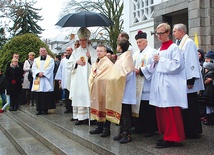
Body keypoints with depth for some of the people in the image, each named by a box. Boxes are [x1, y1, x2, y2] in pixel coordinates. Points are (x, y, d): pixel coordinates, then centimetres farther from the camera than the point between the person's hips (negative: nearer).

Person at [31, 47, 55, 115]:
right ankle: (39, 109, 4)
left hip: (46, 80, -3)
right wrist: (38, 73, -14)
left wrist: (43, 73, -16)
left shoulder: (51, 59, 10)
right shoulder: (36, 60, 19)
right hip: (38, 80, 3)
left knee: (46, 96, -7)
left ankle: (45, 109, -2)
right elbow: (34, 68, 5)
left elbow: (50, 68, -4)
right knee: (38, 96, -1)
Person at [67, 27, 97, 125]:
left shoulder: (92, 51, 8)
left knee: (88, 96, -10)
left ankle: (89, 117, -6)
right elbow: (69, 65, 12)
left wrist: (90, 58, -12)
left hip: (88, 78, -3)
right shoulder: (75, 52, 17)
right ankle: (80, 117, 3)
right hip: (78, 79, 3)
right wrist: (76, 62, -4)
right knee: (78, 96, -2)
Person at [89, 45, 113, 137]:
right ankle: (99, 127, 18)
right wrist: (92, 86, 3)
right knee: (97, 108, 10)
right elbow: (91, 77, 17)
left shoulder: (108, 63, -9)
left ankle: (106, 129, 3)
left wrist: (96, 79, -13)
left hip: (104, 90, -7)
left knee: (104, 108, -3)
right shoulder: (95, 64, 15)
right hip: (95, 90, 7)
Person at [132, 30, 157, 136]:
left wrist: (141, 71, -16)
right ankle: (140, 127, 17)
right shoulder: (135, 54, 19)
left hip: (147, 85, -7)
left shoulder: (152, 52, -3)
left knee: (149, 109, -4)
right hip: (137, 85, 7)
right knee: (139, 107, 8)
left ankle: (151, 129, 4)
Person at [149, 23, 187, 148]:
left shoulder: (174, 48, -5)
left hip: (170, 86, -8)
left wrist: (161, 60, -12)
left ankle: (173, 138, 0)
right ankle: (166, 135, 19)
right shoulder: (159, 49, 19)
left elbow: (177, 65, -17)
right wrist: (155, 62, 2)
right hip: (160, 85, 8)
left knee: (170, 113, -7)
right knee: (161, 112, 10)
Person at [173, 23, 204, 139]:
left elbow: (192, 61, -18)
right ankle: (187, 131, 21)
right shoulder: (180, 43, 15)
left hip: (188, 82, -9)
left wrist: (190, 81, -22)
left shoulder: (189, 43, -12)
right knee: (185, 108, 13)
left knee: (190, 107, -1)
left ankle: (193, 132, 8)